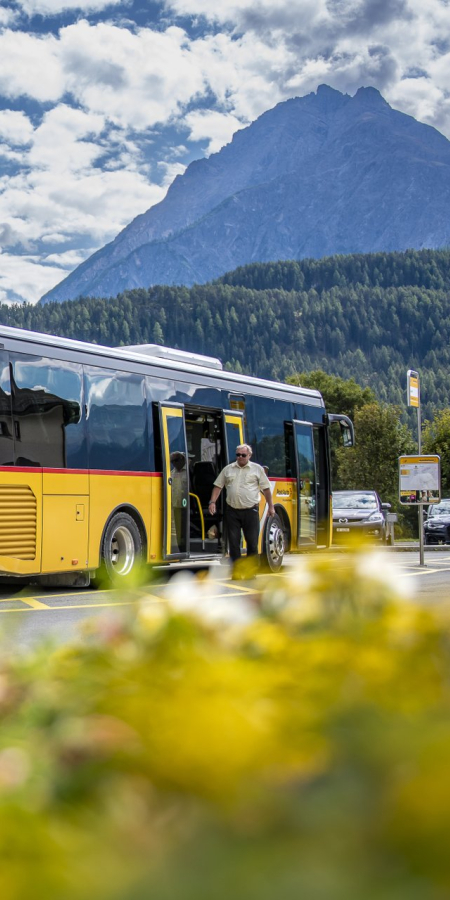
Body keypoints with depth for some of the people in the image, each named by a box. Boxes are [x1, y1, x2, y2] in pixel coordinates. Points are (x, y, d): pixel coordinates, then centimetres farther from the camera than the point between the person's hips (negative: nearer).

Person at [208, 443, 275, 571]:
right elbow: (218, 486, 12)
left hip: (250, 511, -2)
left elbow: (266, 489, 6)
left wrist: (271, 506, 2)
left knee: (252, 541, 0)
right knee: (233, 541, 3)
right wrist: (212, 502, 1)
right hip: (232, 511, 2)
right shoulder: (228, 469, 11)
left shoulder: (257, 469, 5)